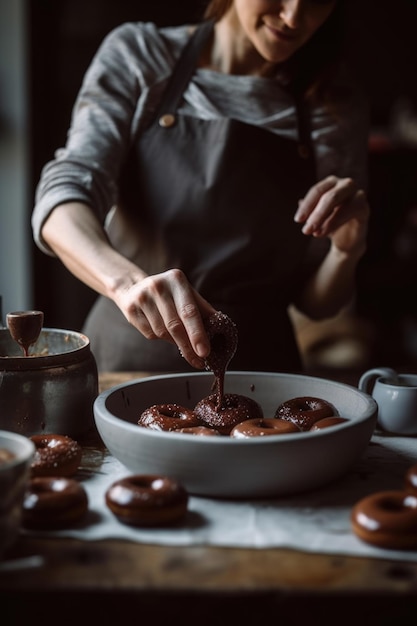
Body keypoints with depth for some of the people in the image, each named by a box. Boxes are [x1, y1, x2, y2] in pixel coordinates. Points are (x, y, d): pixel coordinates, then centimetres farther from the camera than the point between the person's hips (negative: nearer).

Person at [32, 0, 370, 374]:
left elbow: (315, 302, 6)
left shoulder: (337, 103, 4)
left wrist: (347, 249, -15)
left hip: (258, 366, 1)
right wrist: (125, 281, -32)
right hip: (124, 359, 0)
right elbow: (66, 191, -12)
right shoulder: (136, 54, 2)